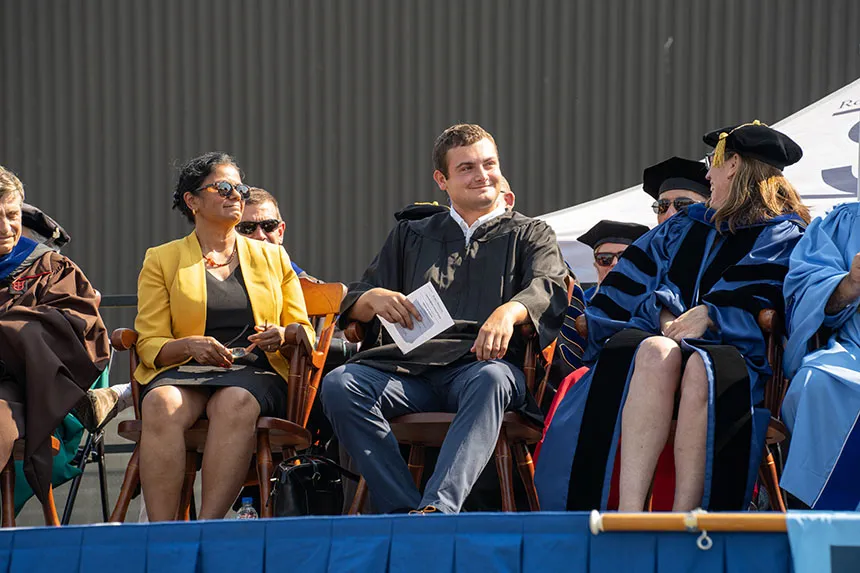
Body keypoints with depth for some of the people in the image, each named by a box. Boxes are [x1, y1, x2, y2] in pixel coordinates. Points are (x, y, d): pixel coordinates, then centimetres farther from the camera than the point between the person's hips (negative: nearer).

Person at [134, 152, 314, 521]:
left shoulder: (273, 258, 22)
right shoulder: (161, 260, 16)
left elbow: (304, 331, 20)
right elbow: (150, 344, 8)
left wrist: (284, 334, -5)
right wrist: (190, 345, -13)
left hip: (255, 371, 0)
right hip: (184, 371, 0)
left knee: (235, 402, -37)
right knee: (161, 404, -36)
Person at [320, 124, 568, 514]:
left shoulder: (530, 235, 22)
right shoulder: (410, 236, 29)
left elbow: (548, 288, 0)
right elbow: (354, 303, 21)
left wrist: (509, 312, -24)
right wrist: (374, 299, -5)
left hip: (482, 362, -2)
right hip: (409, 366, 3)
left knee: (490, 380, -39)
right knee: (338, 385, -28)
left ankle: (437, 508, -52)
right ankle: (403, 511, -34)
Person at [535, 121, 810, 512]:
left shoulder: (785, 237, 16)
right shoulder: (685, 227, 30)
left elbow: (765, 304, -1)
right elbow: (634, 282, 19)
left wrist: (711, 314, -15)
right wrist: (663, 313, 0)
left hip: (731, 347, -3)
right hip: (664, 334, 3)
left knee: (701, 369, -39)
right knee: (656, 353, -35)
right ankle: (629, 513, -49)